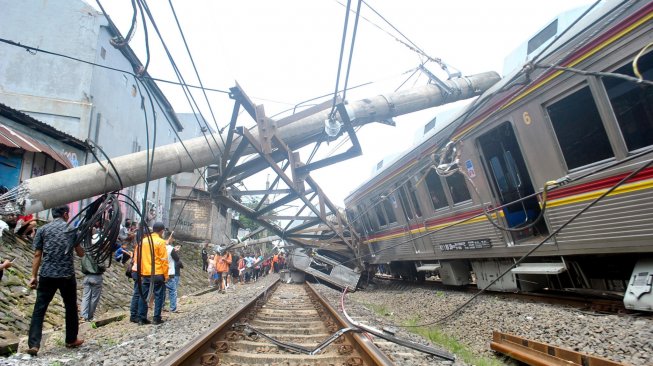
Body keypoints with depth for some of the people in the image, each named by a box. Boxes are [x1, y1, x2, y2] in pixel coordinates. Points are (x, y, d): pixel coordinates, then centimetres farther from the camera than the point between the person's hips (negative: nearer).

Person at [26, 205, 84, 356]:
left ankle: (33, 345, -1)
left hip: (46, 275, 1)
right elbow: (81, 254, 9)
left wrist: (34, 276, 6)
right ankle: (71, 340, 24)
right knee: (71, 307, 14)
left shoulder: (42, 229, 5)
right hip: (67, 275, 0)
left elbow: (37, 255, 1)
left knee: (39, 309, 5)